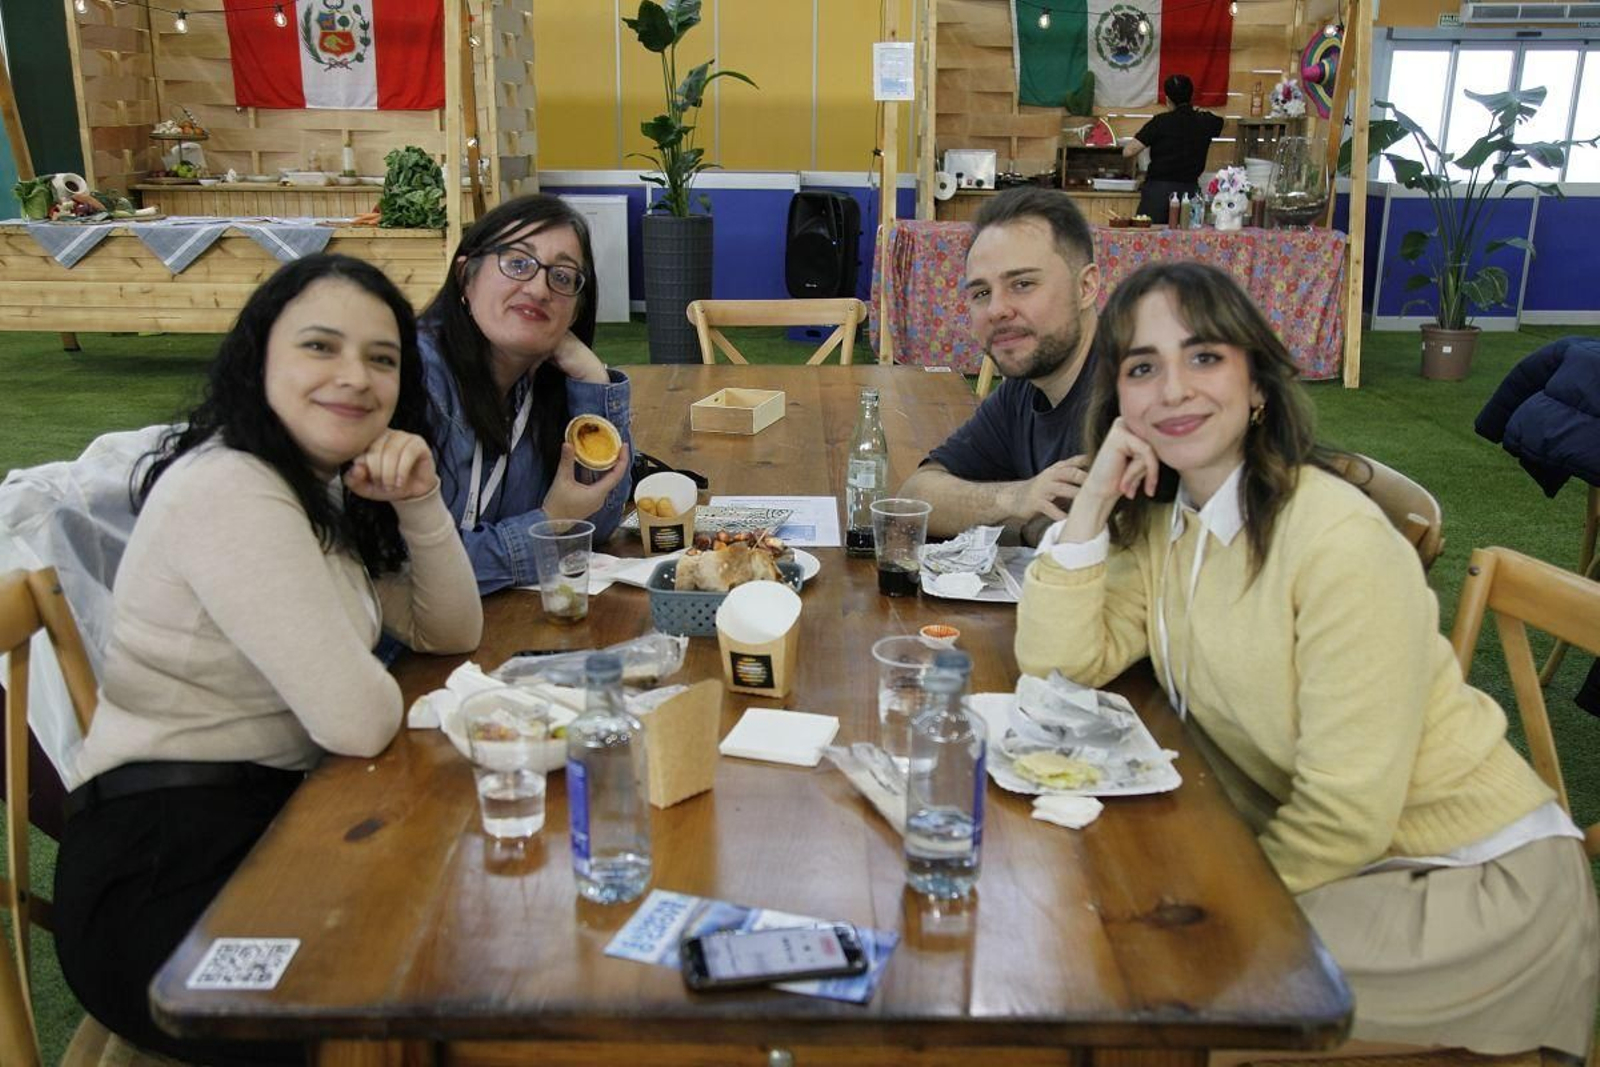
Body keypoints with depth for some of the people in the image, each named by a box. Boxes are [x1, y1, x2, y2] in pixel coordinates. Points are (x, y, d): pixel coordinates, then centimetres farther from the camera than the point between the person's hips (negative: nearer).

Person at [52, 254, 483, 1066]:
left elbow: (451, 632, 8)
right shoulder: (228, 490, -21)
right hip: (164, 877, -8)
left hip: (266, 816, 9)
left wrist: (418, 503, -7)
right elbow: (358, 720, -26)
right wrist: (367, 682, -2)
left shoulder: (323, 481, 9)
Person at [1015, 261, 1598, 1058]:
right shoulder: (1162, 520, 0)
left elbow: (1346, 815, -22)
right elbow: (1056, 665, -8)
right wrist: (1094, 500, -14)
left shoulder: (1339, 540, -24)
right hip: (1328, 854, 7)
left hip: (1475, 888, -6)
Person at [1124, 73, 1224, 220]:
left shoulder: (1161, 122, -9)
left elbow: (1128, 151, -13)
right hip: (1190, 190, 4)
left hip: (1158, 190, -4)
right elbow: (1220, 121, 29)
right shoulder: (1205, 122, 4)